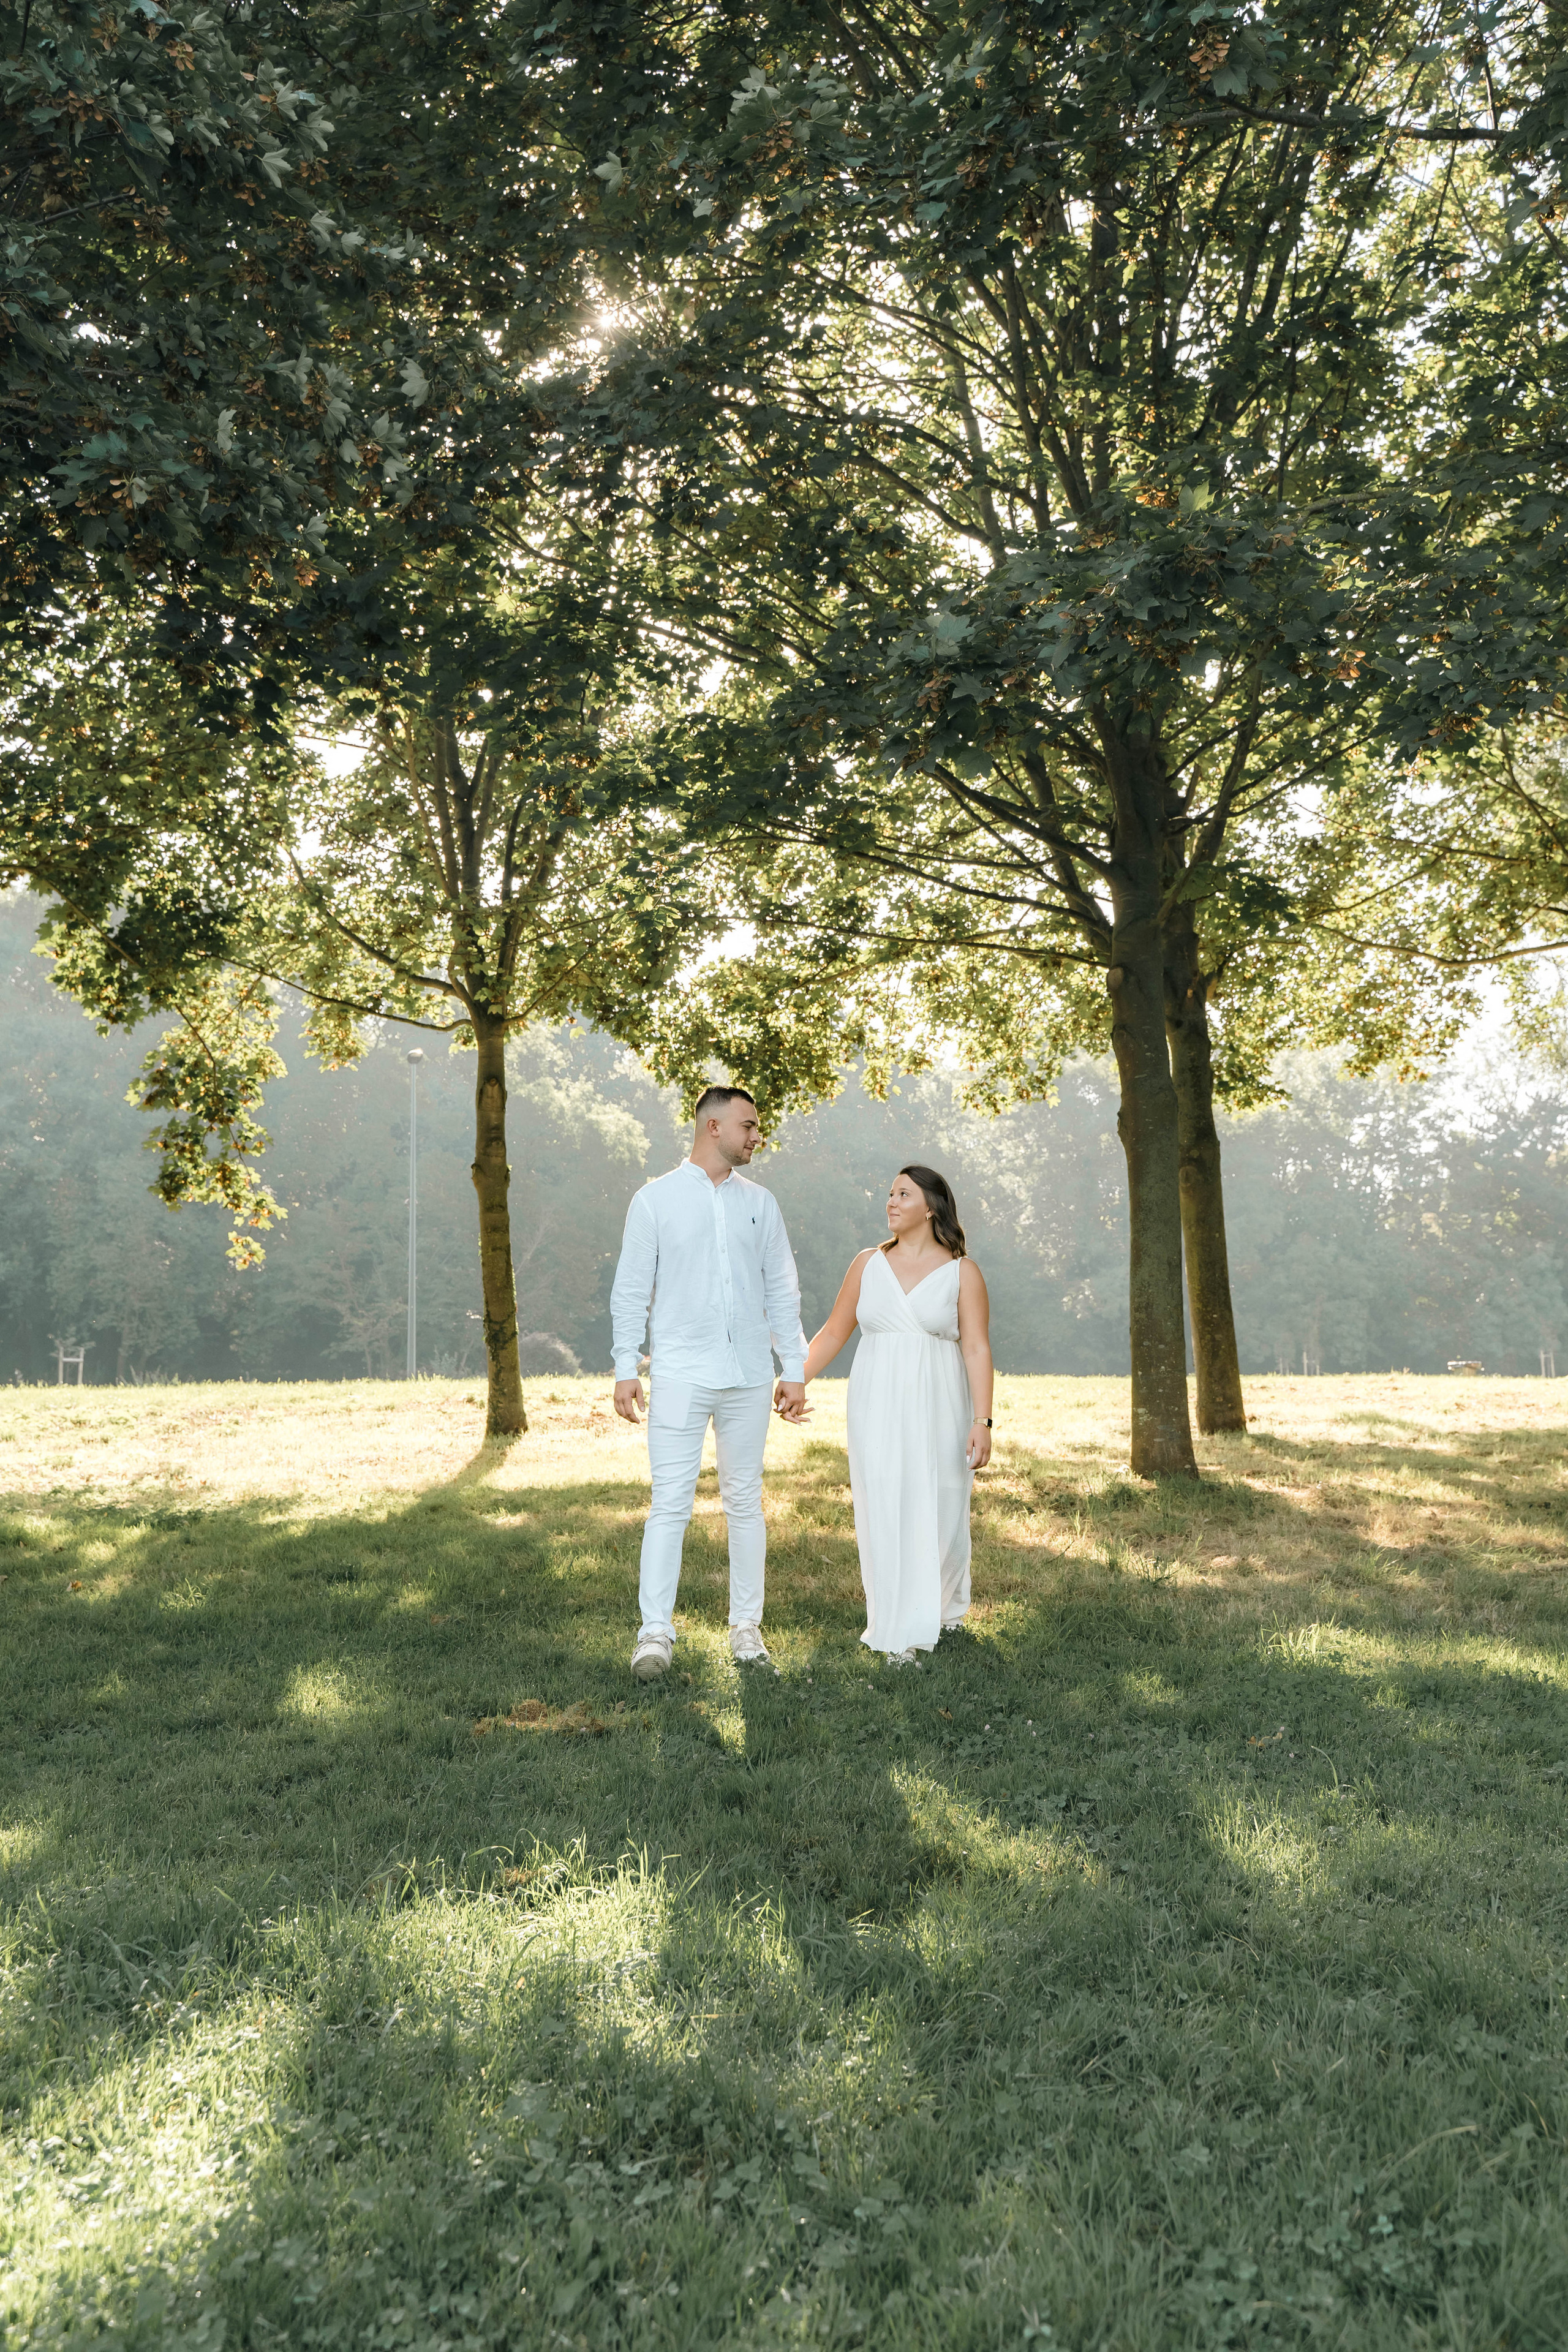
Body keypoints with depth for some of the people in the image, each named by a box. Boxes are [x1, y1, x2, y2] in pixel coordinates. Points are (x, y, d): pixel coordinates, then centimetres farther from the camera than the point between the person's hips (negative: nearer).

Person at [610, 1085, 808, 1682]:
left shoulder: (760, 1203, 11)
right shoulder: (656, 1199, 2)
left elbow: (782, 1291, 12)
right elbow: (631, 1290, 1)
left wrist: (794, 1369, 7)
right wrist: (625, 1369, -5)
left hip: (749, 1376, 3)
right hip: (681, 1375, -3)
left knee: (745, 1501, 9)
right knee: (670, 1503, -7)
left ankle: (746, 1625, 18)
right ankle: (655, 1632, -2)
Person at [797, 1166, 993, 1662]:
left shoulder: (962, 1272, -1)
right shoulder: (868, 1264, 6)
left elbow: (977, 1349, -7)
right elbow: (833, 1333, 10)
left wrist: (982, 1422, -14)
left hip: (937, 1410, -1)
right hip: (877, 1409, 2)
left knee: (940, 1510, 6)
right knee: (884, 1513, -1)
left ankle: (945, 1604, 35)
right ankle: (899, 1631, 8)